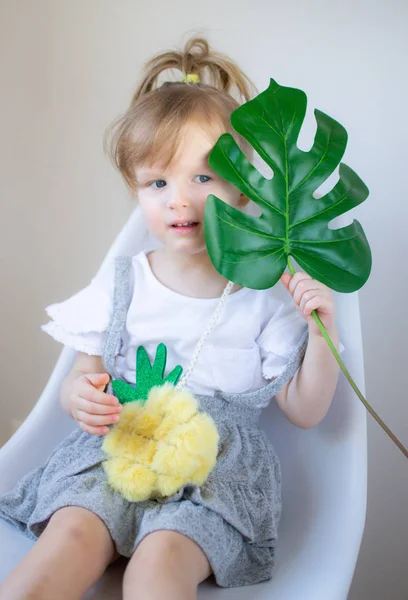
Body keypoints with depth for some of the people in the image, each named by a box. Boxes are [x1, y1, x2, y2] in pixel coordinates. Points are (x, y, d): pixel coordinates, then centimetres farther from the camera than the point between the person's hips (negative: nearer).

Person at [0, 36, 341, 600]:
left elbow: (304, 411, 5)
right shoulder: (119, 286, 8)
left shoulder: (264, 293, 2)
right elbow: (83, 377, 12)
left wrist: (322, 331, -11)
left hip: (220, 466, -1)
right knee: (71, 534, -27)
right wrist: (83, 397, -13)